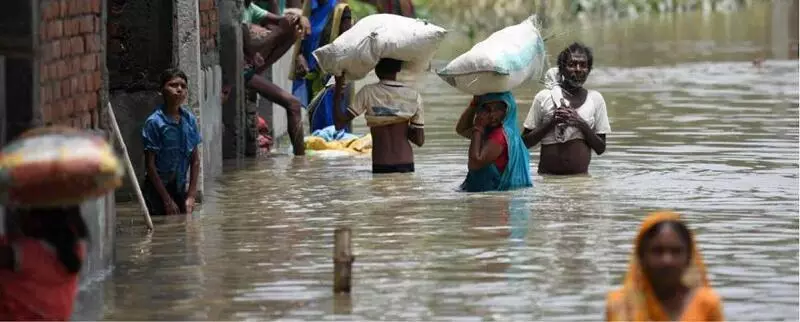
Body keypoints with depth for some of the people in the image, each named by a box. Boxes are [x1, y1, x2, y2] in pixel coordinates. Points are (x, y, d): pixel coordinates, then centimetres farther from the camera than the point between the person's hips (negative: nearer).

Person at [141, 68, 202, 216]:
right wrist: (167, 200, -13)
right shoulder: (154, 122, -14)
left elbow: (195, 160, 7)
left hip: (179, 188, 5)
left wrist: (191, 195, 0)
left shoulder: (189, 119, 1)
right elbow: (150, 164, -12)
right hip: (157, 189, -5)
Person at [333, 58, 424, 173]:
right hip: (406, 164, 2)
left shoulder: (368, 92, -7)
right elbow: (419, 140, 1)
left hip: (381, 167, -2)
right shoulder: (414, 96, 0)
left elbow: (340, 124, -7)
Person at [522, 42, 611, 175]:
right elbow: (525, 142, 2)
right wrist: (551, 123, -11)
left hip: (580, 177, 1)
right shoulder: (545, 97, 1)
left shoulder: (595, 99, 5)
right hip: (548, 176, -1)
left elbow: (600, 148, 6)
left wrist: (582, 124, -9)